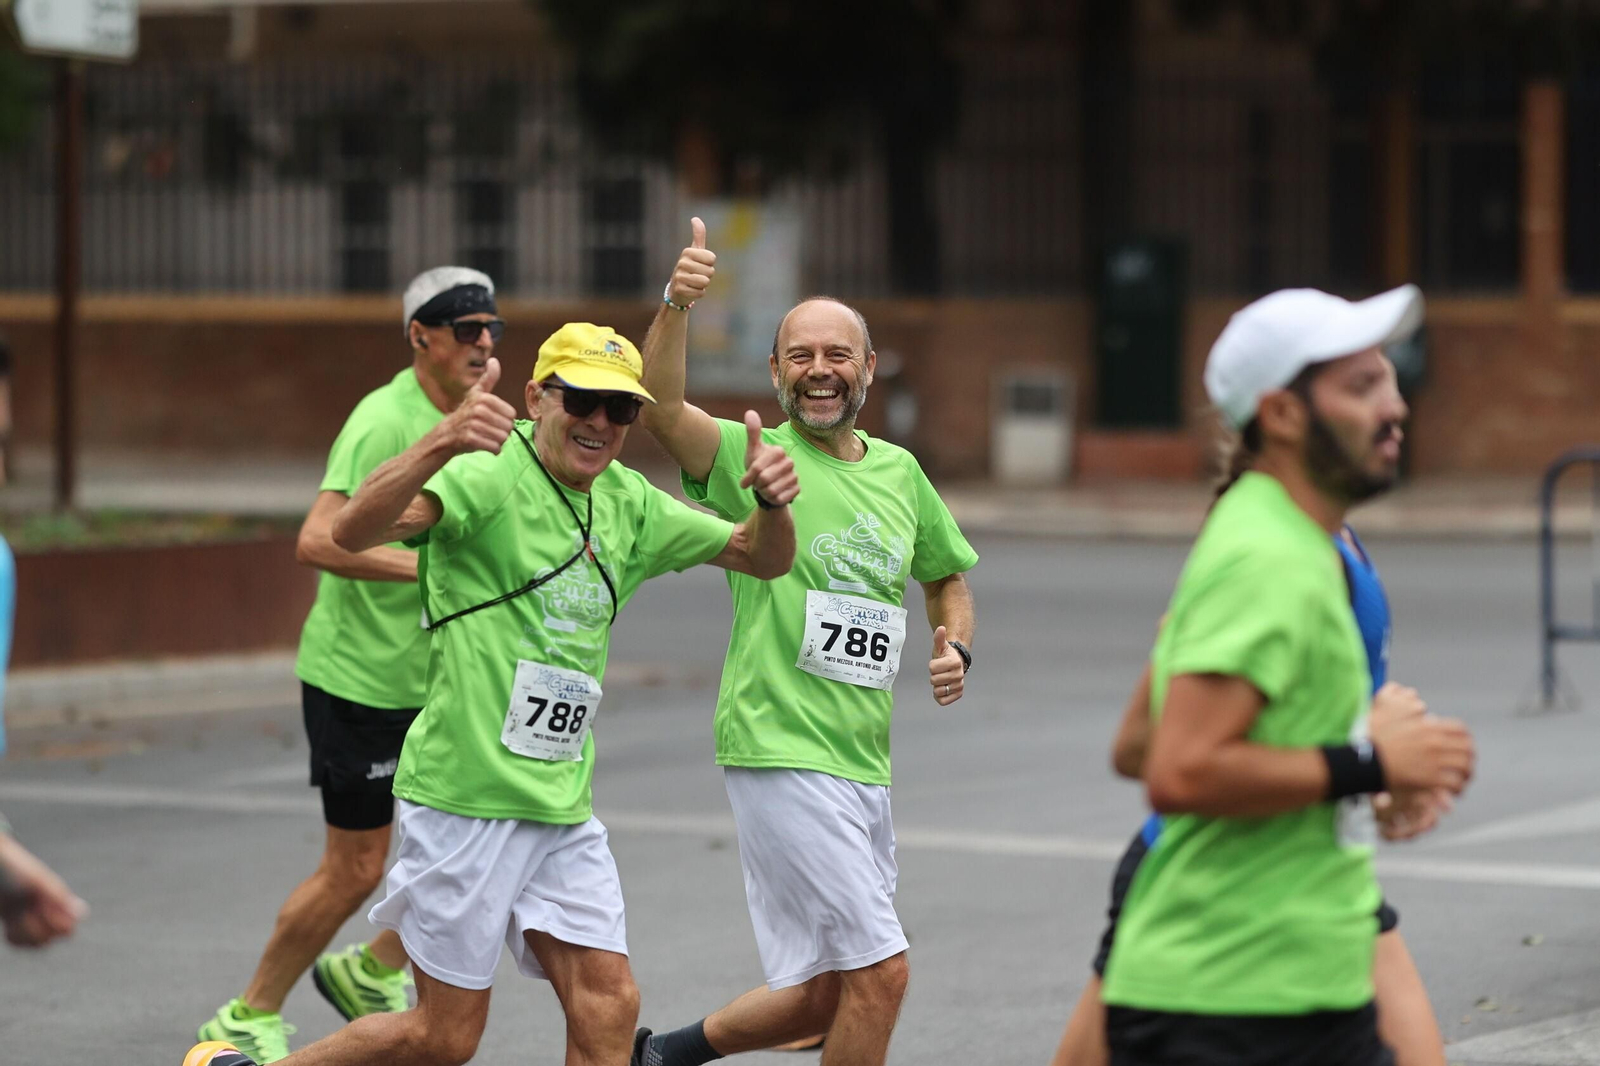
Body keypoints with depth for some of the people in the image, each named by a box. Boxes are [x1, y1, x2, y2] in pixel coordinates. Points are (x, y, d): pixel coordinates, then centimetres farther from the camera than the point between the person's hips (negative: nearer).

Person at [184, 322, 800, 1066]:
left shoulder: (628, 504, 10)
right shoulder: (489, 476, -13)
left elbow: (763, 559, 17)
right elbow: (352, 532, -30)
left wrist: (771, 502, -7)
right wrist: (441, 443, -48)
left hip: (563, 807, 7)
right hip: (466, 792, -7)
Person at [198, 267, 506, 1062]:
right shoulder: (385, 421, -18)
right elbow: (318, 541, -29)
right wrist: (434, 568, -33)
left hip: (437, 677, 8)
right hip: (359, 678, -8)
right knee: (355, 870, -1)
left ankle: (370, 972, 22)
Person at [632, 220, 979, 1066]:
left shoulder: (899, 473, 12)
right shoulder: (753, 459, -6)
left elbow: (947, 576, 27)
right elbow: (661, 408, -24)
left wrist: (956, 650, 6)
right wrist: (675, 305, -40)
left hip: (864, 765, 7)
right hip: (779, 751, -7)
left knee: (828, 994, 13)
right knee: (880, 972, -11)